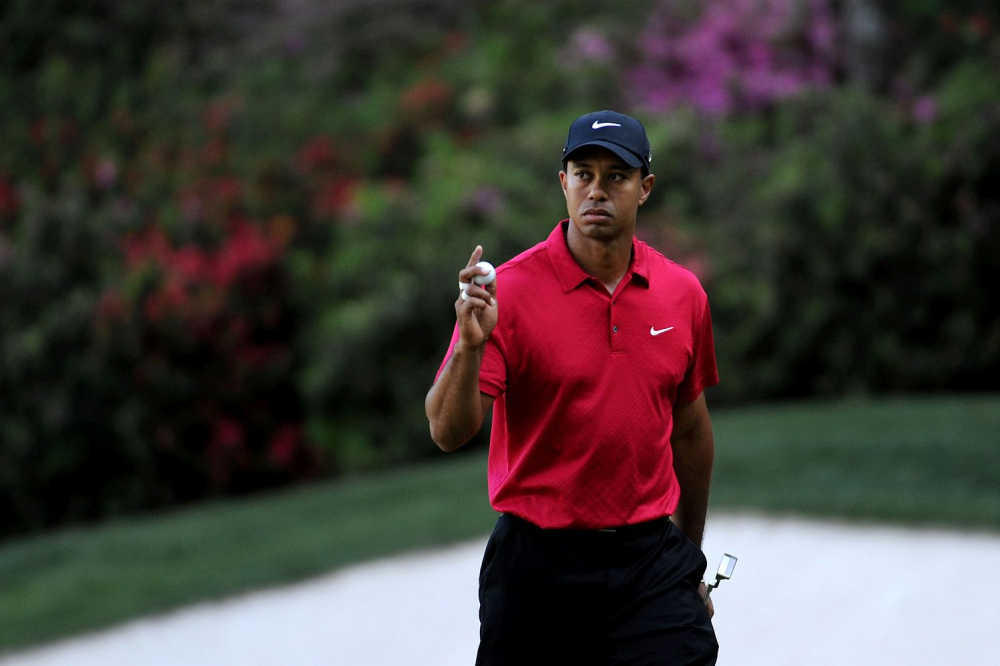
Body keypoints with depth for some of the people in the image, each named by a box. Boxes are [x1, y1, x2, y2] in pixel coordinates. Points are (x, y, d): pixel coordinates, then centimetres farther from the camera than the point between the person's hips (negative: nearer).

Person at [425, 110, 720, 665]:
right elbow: (448, 431, -14)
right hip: (538, 566, -2)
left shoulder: (683, 293, 5)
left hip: (651, 562, 2)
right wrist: (470, 345, -32)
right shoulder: (509, 291, -8)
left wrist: (691, 558, 21)